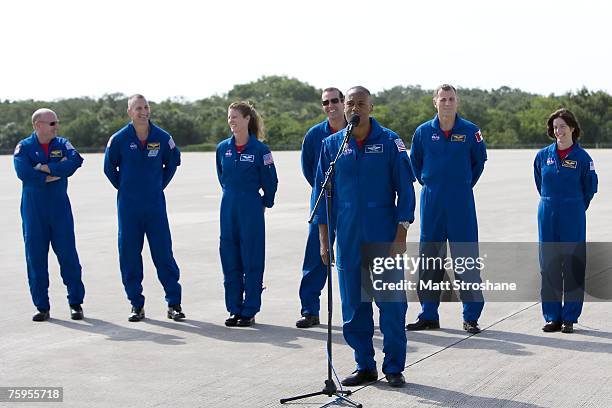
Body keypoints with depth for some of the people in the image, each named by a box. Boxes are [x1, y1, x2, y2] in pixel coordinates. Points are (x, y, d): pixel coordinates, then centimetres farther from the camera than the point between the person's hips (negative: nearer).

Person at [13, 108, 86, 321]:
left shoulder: (62, 144, 6)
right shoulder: (24, 147, 1)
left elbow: (75, 161, -14)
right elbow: (23, 172, -17)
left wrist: (45, 168, -16)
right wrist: (55, 173, -12)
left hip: (60, 208, 1)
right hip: (33, 210, -1)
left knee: (68, 255, -1)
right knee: (35, 258, 1)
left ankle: (75, 303, 8)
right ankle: (42, 307, 10)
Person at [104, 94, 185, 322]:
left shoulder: (162, 137, -1)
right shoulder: (119, 139, -4)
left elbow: (173, 162, 16)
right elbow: (109, 168, 10)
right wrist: (124, 188, 8)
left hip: (156, 203, 0)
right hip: (128, 207, 0)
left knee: (164, 254, -2)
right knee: (129, 255, 3)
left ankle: (174, 303, 3)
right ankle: (136, 305, 12)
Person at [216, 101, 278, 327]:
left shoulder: (259, 149, -8)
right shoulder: (223, 148, 5)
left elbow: (270, 181, 1)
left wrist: (265, 203, 10)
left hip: (251, 209, -5)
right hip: (228, 208, 5)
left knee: (252, 260, 0)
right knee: (229, 260, 7)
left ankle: (250, 311, 7)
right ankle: (235, 309, 16)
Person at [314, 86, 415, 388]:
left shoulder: (389, 142, -1)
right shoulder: (332, 145, 6)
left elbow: (405, 190, -1)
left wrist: (401, 235, -8)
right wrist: (323, 240, 5)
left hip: (385, 238, -3)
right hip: (348, 239, 3)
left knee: (392, 304, -1)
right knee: (354, 307, 7)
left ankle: (394, 368, 11)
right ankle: (365, 366, 20)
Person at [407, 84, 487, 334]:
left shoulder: (470, 131, -2)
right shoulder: (423, 132, 2)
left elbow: (479, 160, 13)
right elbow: (415, 162, 17)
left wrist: (466, 184, 10)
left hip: (461, 203, -2)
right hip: (431, 202, 2)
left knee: (466, 258, -3)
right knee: (429, 259, 7)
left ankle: (471, 316, 4)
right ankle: (429, 315, 16)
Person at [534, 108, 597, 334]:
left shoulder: (582, 157, -4)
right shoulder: (543, 155, 4)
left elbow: (590, 188, 8)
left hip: (573, 217, -3)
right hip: (547, 216, 3)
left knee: (573, 265, 0)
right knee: (549, 265, 4)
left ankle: (569, 317, 7)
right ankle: (552, 317, 12)